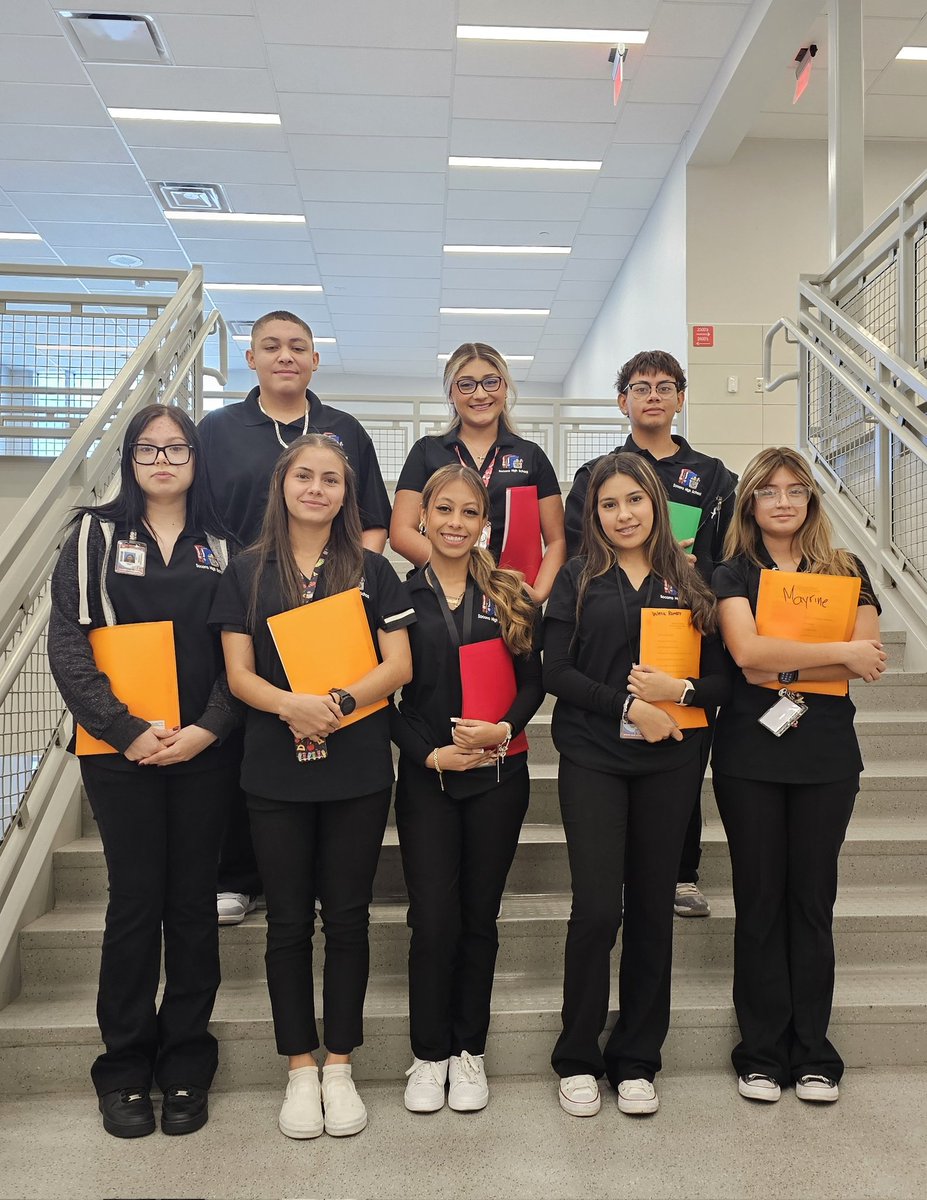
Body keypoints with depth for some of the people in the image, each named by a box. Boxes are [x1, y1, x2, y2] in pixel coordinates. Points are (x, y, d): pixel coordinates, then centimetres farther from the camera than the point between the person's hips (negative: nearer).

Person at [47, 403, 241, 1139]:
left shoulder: (221, 546, 8)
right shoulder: (97, 535, 4)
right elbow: (69, 644, -4)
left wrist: (207, 729, -12)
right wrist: (127, 731, -13)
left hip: (204, 750, 1)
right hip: (122, 751, -1)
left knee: (193, 900, 7)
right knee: (136, 902, 3)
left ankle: (186, 1063, 22)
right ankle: (126, 1066, 20)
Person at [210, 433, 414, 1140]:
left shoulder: (372, 571, 4)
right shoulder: (248, 572, 6)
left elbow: (399, 664, -2)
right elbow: (238, 673, 1)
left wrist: (341, 702, -18)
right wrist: (291, 705, -19)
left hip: (358, 770, 0)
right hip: (275, 770, 1)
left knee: (348, 917, 8)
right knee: (289, 920, 9)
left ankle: (340, 1067, 24)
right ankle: (300, 1069, 24)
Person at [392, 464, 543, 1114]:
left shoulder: (510, 596, 6)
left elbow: (533, 684, 4)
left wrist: (505, 728, -13)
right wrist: (430, 752, -12)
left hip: (498, 774, 1)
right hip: (426, 776, -1)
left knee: (479, 916, 9)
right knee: (434, 919, -1)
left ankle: (469, 1050, 25)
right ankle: (429, 1054, 19)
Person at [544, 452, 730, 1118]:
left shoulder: (689, 582, 9)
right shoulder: (579, 578, 5)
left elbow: (722, 678, 7)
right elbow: (557, 671, -4)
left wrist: (678, 689, -13)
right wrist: (628, 705, -14)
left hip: (669, 762, 2)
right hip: (592, 759, -2)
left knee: (653, 907, 7)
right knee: (597, 906, -6)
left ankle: (637, 1060, 23)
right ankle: (578, 1059, 14)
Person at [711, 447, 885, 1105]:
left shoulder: (847, 570, 9)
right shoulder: (734, 574, 4)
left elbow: (869, 660, -6)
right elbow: (746, 650, -14)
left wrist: (783, 670, -15)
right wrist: (839, 653, -13)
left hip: (826, 754, 1)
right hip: (750, 754, -1)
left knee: (813, 898, 7)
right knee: (761, 898, 5)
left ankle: (813, 1053, 20)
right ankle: (762, 1052, 17)